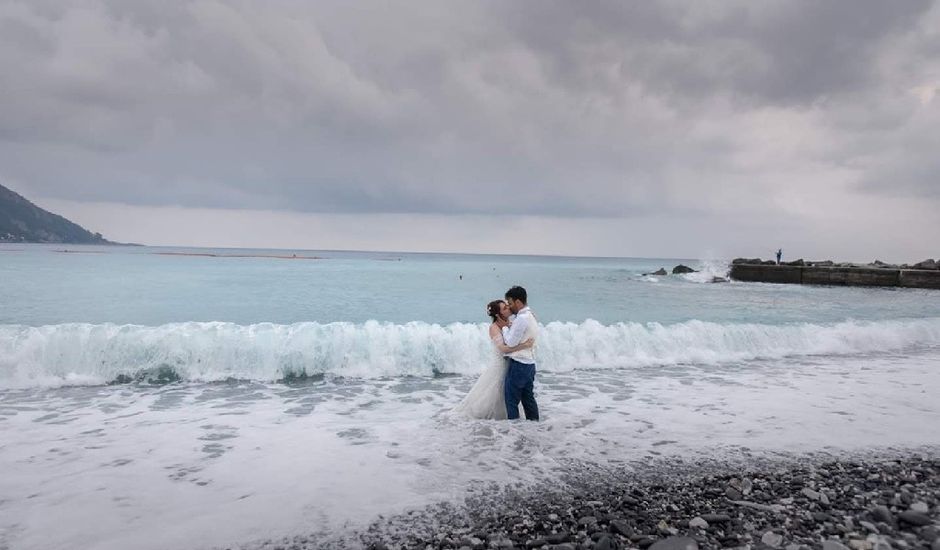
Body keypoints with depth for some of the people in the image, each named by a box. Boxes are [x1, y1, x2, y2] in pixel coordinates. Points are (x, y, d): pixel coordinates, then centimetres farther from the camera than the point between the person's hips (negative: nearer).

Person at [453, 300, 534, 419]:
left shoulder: (511, 324, 1)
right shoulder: (494, 327, -17)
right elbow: (503, 348, -29)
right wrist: (524, 345, -36)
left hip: (511, 366, 6)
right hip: (500, 366, -6)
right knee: (492, 398, 6)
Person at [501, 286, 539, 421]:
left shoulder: (521, 319, -20)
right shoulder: (531, 316, 11)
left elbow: (510, 342, -18)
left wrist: (504, 327, -4)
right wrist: (508, 326, 7)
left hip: (518, 365, -10)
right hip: (530, 364, 10)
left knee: (511, 399, -1)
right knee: (528, 398, 16)